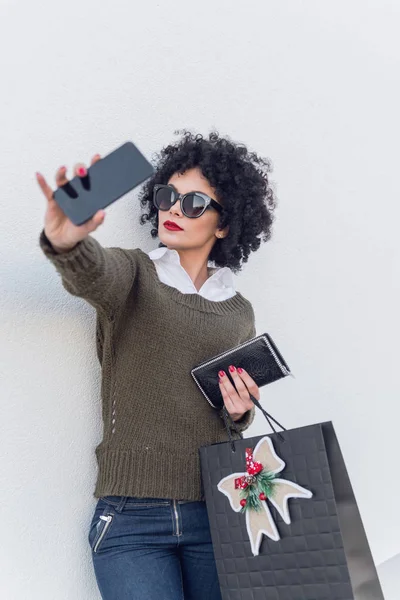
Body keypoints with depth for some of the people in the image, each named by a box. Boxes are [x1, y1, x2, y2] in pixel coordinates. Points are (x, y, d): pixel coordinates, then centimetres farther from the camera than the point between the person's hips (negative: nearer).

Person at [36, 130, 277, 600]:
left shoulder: (239, 312, 10)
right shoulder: (133, 274, 0)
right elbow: (90, 274, -26)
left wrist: (241, 412, -4)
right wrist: (66, 243, -47)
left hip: (216, 512, 4)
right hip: (130, 517, -3)